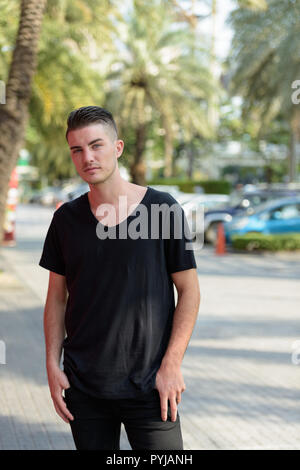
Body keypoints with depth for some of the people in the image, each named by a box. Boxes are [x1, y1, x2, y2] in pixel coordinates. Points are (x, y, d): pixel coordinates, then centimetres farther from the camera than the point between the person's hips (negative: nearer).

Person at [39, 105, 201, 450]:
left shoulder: (163, 209, -3)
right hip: (83, 387, 3)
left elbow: (189, 292, -1)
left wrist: (171, 364, -8)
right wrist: (52, 364, 2)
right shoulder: (67, 218, 5)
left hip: (149, 386, -2)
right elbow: (57, 299, 11)